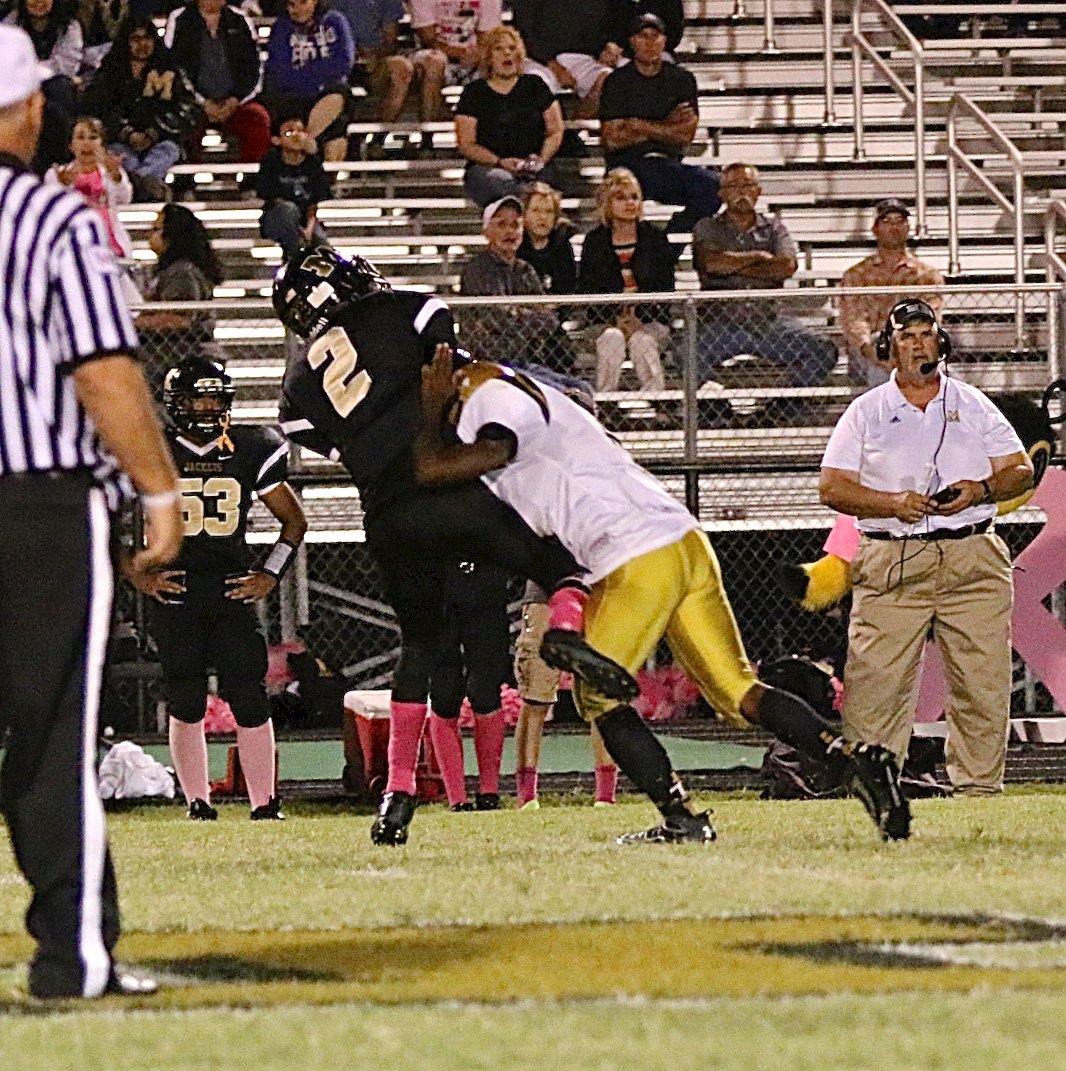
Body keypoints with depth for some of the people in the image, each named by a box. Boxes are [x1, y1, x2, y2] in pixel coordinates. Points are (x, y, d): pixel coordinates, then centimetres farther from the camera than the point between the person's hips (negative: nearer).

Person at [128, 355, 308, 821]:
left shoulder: (250, 451, 5)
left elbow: (294, 520, 16)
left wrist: (270, 575, 4)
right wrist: (137, 575, -2)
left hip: (233, 587, 1)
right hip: (172, 589, -1)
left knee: (248, 696, -5)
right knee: (185, 702, -1)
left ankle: (264, 802, 0)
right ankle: (197, 802, 6)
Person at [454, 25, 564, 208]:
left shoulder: (535, 86, 17)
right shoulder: (474, 93, 11)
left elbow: (556, 131, 17)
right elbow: (466, 144, 4)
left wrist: (542, 158, -5)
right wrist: (500, 162, -11)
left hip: (534, 171, 2)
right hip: (487, 167, -2)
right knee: (498, 181, -40)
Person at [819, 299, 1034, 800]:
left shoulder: (975, 406, 14)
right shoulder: (865, 413, 10)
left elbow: (1021, 471, 12)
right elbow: (832, 488, 4)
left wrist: (982, 490, -9)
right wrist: (893, 503, -12)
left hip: (972, 560, 1)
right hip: (891, 565, -1)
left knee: (983, 681, -3)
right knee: (875, 682, -9)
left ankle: (978, 786, 5)